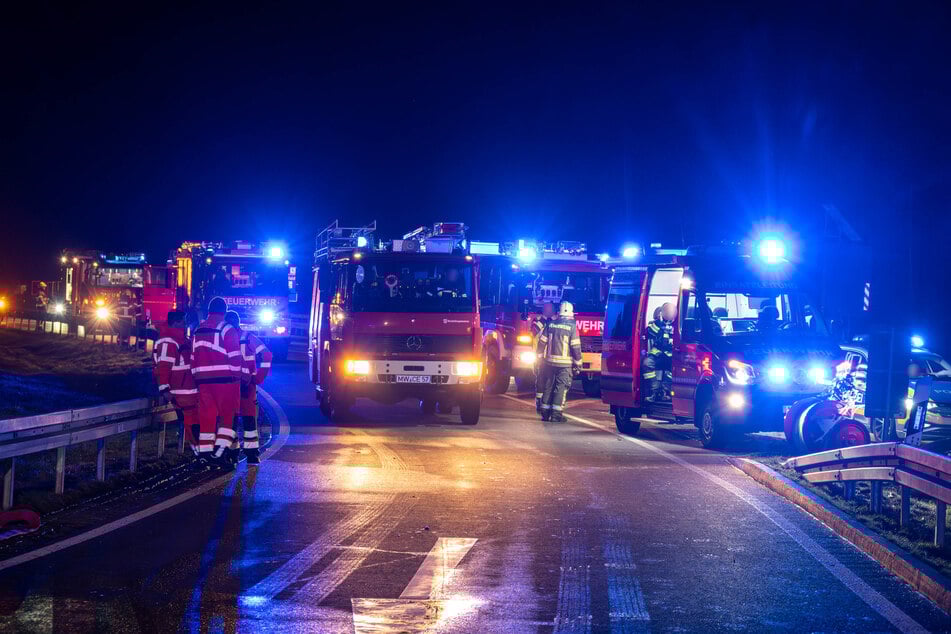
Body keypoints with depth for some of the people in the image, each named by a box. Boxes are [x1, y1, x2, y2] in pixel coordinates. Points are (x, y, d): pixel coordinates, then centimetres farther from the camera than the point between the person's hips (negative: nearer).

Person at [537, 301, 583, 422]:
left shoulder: (551, 324, 5)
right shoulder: (572, 326, -7)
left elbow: (542, 342, 6)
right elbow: (576, 347, -9)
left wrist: (541, 358, 15)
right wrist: (578, 364, -4)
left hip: (550, 361, 4)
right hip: (565, 363, -4)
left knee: (548, 386, 12)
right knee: (561, 387, -2)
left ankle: (545, 413, 14)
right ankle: (556, 414, -6)